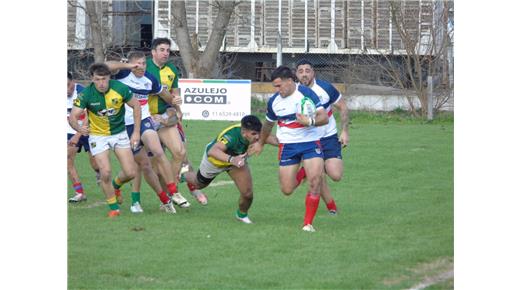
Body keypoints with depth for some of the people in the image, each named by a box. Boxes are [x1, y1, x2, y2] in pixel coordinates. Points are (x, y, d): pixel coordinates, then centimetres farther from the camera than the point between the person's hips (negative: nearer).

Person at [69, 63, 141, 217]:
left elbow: (136, 106, -4)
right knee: (106, 172, -15)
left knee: (130, 173, -3)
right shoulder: (86, 94, -21)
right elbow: (73, 116, -23)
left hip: (119, 133, 2)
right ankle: (113, 207, 7)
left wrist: (136, 132, -6)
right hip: (98, 136, -2)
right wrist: (79, 128, -46)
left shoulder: (120, 88, -18)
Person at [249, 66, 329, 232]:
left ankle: (308, 223, -6)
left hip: (310, 142, -3)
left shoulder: (306, 94, -12)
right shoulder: (274, 101, 2)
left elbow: (324, 117, -16)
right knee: (287, 190, -2)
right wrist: (260, 143, 34)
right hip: (288, 146, 3)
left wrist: (310, 121, -35)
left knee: (315, 180, -19)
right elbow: (268, 123, 22)